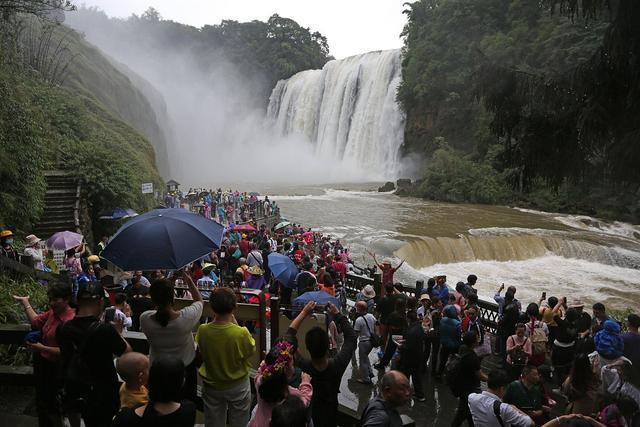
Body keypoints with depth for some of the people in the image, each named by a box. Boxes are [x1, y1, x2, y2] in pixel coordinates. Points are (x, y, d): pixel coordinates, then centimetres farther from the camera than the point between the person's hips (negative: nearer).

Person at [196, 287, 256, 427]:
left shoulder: (202, 331, -23)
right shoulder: (241, 333, -30)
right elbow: (251, 350, -9)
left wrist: (215, 321, -8)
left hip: (211, 386, 2)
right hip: (238, 386, -2)